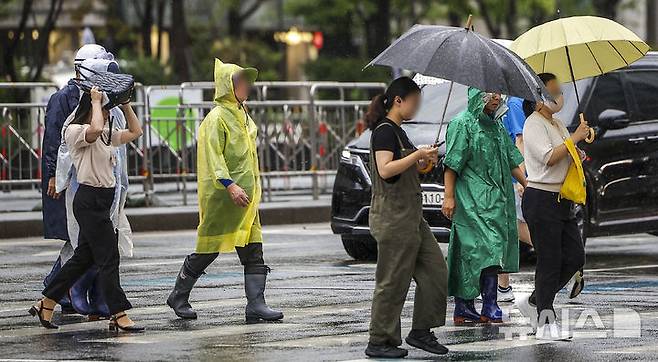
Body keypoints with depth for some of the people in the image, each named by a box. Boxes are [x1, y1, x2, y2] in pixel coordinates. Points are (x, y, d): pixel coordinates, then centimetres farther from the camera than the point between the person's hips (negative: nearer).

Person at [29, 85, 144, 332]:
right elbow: (95, 129, -32)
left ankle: (45, 305, 21)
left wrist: (125, 105, 13)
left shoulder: (107, 135, 16)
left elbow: (135, 131, 20)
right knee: (108, 258, -9)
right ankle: (119, 316, -8)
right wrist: (96, 102, -17)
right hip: (89, 199, -9)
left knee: (83, 257, 13)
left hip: (103, 201, 9)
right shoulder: (75, 131, -10)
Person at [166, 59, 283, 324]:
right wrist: (229, 185, -29)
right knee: (208, 250, 1)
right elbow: (213, 156, -19)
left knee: (253, 252, -1)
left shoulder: (242, 116, 18)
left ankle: (256, 304, -5)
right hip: (221, 199, -8)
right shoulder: (216, 118, -10)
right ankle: (178, 297, 17)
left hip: (245, 198, 8)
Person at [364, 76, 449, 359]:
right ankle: (379, 343, 4)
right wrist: (417, 154, -21)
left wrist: (422, 163, 10)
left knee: (435, 271, 8)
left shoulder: (397, 131, 17)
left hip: (410, 216, 10)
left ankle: (421, 332, 14)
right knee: (393, 281, -4)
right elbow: (385, 169, -24)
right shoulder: (384, 131, -12)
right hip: (392, 216, -10)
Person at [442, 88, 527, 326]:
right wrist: (449, 197, -15)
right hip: (472, 199, -8)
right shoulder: (463, 124, -6)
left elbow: (511, 161, 23)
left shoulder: (495, 125, 18)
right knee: (488, 247, -15)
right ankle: (490, 308, -17)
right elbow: (452, 163, -10)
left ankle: (463, 309, 7)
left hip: (496, 199, 8)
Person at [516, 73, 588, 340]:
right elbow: (548, 157, -22)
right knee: (549, 262, -7)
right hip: (541, 200, -9)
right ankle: (546, 323, 1)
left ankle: (533, 302, 19)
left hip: (562, 199, 9)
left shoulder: (558, 124, 19)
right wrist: (574, 138, -17)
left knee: (575, 257, 6)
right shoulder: (534, 124, -9)